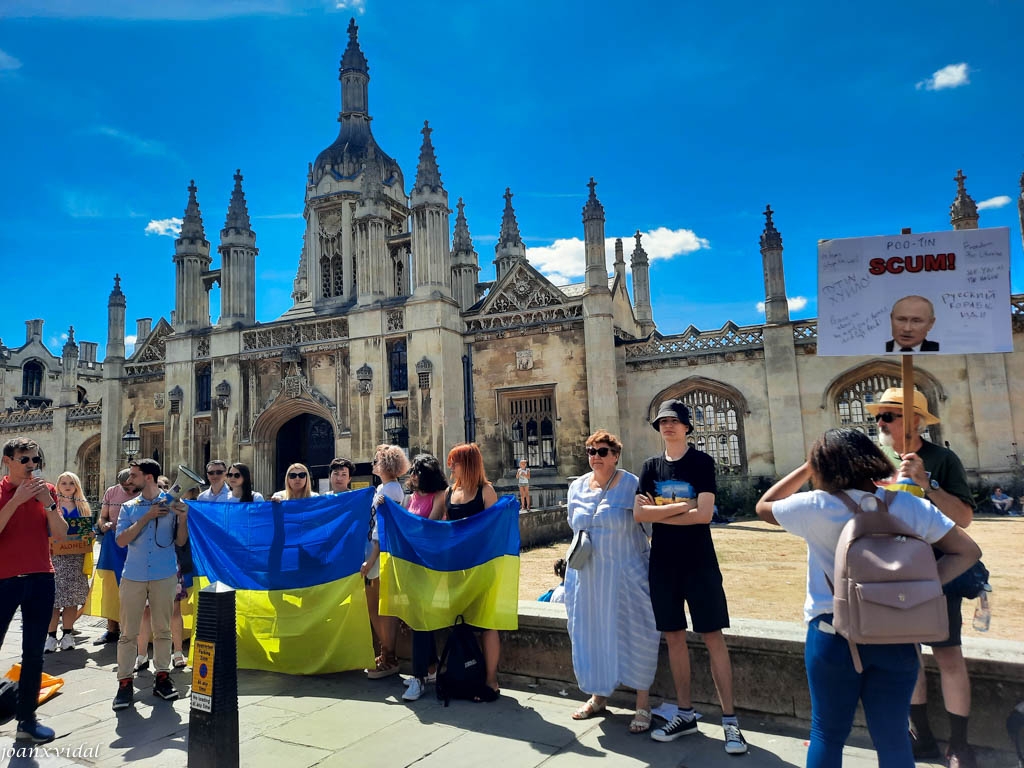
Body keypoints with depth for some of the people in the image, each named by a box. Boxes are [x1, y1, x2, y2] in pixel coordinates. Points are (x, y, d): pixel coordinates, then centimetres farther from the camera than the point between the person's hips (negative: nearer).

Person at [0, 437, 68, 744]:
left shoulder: (47, 490, 5)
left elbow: (60, 534, -2)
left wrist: (48, 502, -14)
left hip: (41, 579, 3)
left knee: (34, 653, 9)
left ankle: (27, 719, 17)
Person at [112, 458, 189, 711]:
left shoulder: (171, 503, 1)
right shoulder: (129, 507, 7)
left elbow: (180, 542, 1)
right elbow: (121, 540, -5)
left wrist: (183, 519, -17)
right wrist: (146, 517, -14)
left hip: (165, 575, -1)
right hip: (133, 576, 2)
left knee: (163, 629, 8)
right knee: (128, 632, 3)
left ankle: (162, 677, 17)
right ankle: (124, 682, 10)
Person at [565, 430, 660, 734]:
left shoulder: (631, 484, -9)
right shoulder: (577, 487, 6)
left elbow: (645, 524, -10)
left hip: (625, 573, -5)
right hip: (587, 575, 5)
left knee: (633, 633, 2)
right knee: (591, 633, 12)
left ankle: (643, 704, 17)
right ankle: (598, 695, 30)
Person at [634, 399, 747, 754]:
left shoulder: (701, 462, -5)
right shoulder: (651, 466, 6)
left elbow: (705, 514, -16)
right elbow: (639, 514, -5)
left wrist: (659, 512, -10)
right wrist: (682, 505, -13)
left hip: (699, 562, -4)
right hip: (663, 563, 4)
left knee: (712, 636, -2)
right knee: (674, 637, 10)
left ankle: (730, 720, 8)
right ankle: (685, 714, 23)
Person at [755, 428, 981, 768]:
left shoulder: (814, 507, -10)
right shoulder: (909, 505, -2)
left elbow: (763, 507, 7)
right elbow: (967, 551, -1)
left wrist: (806, 468, 6)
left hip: (833, 635, -2)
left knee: (828, 733, 14)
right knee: (893, 737, 15)